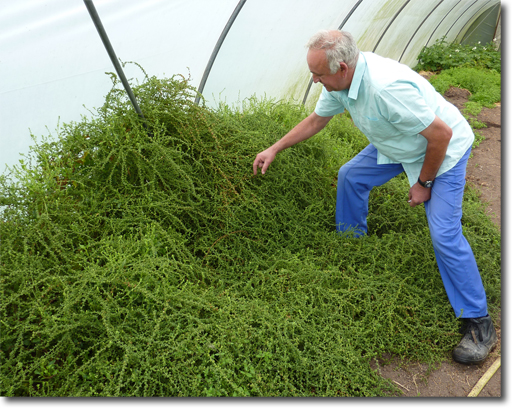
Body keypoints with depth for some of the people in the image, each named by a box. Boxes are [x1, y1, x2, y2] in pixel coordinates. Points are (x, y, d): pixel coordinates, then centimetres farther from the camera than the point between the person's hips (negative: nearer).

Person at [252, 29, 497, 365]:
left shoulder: (387, 88, -40)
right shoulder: (340, 79, -11)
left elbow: (441, 134, -31)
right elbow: (316, 120, 7)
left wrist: (424, 183, -18)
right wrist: (275, 149, 7)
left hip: (445, 149, -8)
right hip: (397, 145, 9)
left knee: (445, 233, -14)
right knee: (351, 176, 11)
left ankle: (479, 323, 0)